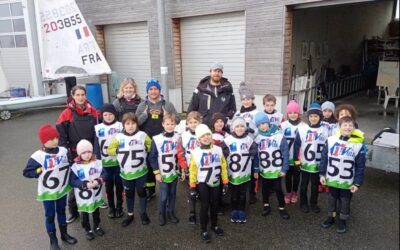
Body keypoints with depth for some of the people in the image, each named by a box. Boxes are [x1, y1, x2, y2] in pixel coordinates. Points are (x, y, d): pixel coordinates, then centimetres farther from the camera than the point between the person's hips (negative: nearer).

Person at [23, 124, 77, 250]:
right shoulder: (38, 156, -18)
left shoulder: (63, 151, -6)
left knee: (61, 212, 22)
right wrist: (40, 171, -22)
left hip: (62, 190, 4)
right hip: (47, 192, -4)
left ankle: (64, 234, 41)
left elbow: (69, 165, 9)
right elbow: (26, 172, -12)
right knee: (50, 216, 12)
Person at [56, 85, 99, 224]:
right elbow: (61, 135, -9)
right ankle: (73, 211, 14)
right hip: (74, 154, -3)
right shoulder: (67, 114, -9)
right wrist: (67, 153, -15)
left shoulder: (92, 111, 1)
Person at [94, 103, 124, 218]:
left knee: (119, 184, 8)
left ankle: (119, 206, 23)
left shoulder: (120, 126, -3)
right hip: (105, 163, 1)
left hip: (119, 161, -1)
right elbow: (96, 145, 4)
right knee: (109, 185, 10)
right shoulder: (98, 128, 1)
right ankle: (111, 207, 26)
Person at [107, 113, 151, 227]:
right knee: (129, 193, 17)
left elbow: (151, 145, 5)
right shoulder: (119, 137, -8)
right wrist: (119, 150, -16)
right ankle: (130, 214, 36)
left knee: (141, 191, 15)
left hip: (141, 171, -1)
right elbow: (109, 150, -2)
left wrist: (145, 148, -12)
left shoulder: (142, 135, -7)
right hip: (126, 172, 1)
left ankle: (143, 213, 34)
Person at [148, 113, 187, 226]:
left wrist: (183, 170, 4)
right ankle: (161, 214, 25)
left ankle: (171, 212, 33)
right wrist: (156, 172, -8)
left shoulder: (178, 138, -2)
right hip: (163, 173, -3)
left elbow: (181, 155, 4)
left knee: (172, 194, 14)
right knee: (163, 196, 3)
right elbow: (152, 157, -6)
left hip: (175, 172, 3)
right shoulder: (156, 139, -11)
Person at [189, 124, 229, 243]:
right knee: (205, 205, 3)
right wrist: (192, 187, -6)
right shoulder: (196, 152, -11)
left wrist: (225, 183, 2)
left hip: (215, 183, 3)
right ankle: (203, 230, 19)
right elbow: (192, 170, -7)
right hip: (202, 183, -3)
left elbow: (223, 167, 2)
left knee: (215, 204, 16)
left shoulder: (218, 150, -3)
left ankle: (214, 225, 38)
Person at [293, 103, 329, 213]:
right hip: (305, 163, -1)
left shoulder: (324, 131, -3)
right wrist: (296, 159, -7)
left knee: (315, 185, 16)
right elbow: (296, 144, -5)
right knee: (304, 184, 13)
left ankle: (314, 203, 32)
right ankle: (303, 203, 28)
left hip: (318, 164, 1)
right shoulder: (302, 129, -8)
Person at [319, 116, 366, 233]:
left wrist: (357, 183, -7)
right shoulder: (331, 140, -9)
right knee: (332, 199, 19)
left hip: (347, 181, -1)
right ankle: (330, 217, 37)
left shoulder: (359, 144, -11)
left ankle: (342, 221, 34)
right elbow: (324, 158, -1)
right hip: (331, 179, 1)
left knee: (345, 201, 15)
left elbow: (360, 166, -6)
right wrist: (322, 174, -2)